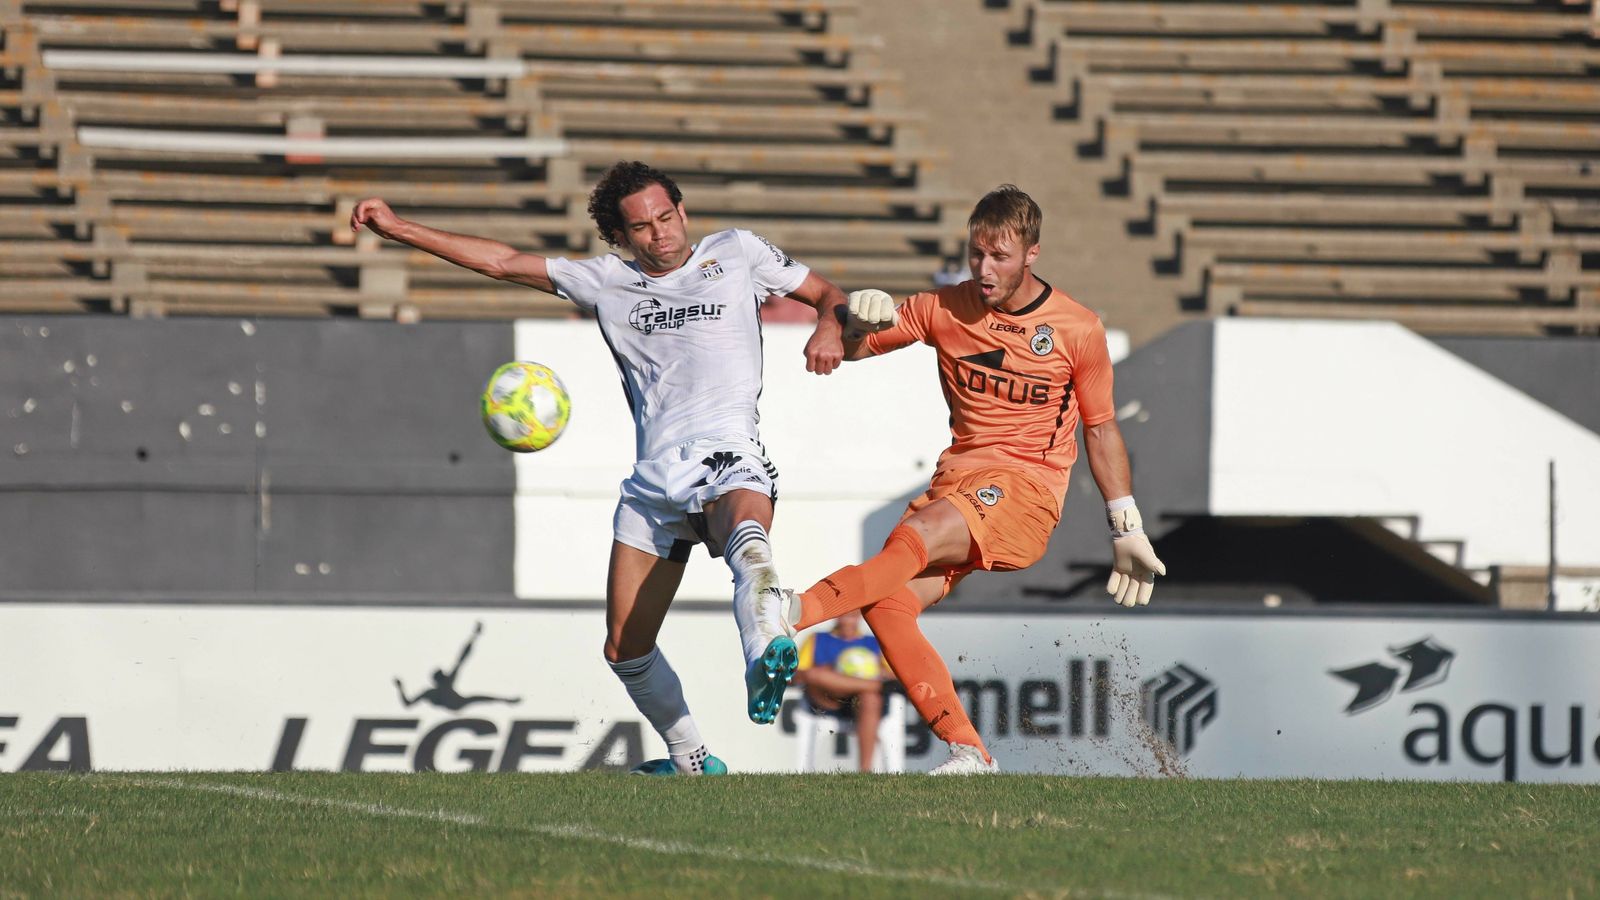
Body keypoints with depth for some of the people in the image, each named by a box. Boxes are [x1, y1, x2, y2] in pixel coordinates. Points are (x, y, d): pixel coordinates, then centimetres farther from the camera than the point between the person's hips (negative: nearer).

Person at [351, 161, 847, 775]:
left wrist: (829, 327, -2)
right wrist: (399, 229, 20)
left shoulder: (736, 252, 15)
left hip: (728, 456, -5)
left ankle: (766, 657, -68)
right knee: (625, 650, 0)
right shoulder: (607, 283, 20)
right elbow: (503, 263, 23)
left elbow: (828, 295, 22)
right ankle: (693, 762, 18)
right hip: (654, 480, 5)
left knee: (748, 542, -41)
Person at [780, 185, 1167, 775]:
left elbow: (1101, 428, 11)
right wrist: (855, 321, -14)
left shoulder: (1078, 330, 1)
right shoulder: (947, 309, 7)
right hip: (958, 477, 4)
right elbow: (852, 348, 11)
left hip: (1028, 490, -4)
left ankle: (799, 611, -45)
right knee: (886, 604, -20)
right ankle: (969, 752, -20)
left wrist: (1127, 531, 12)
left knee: (918, 535, -34)